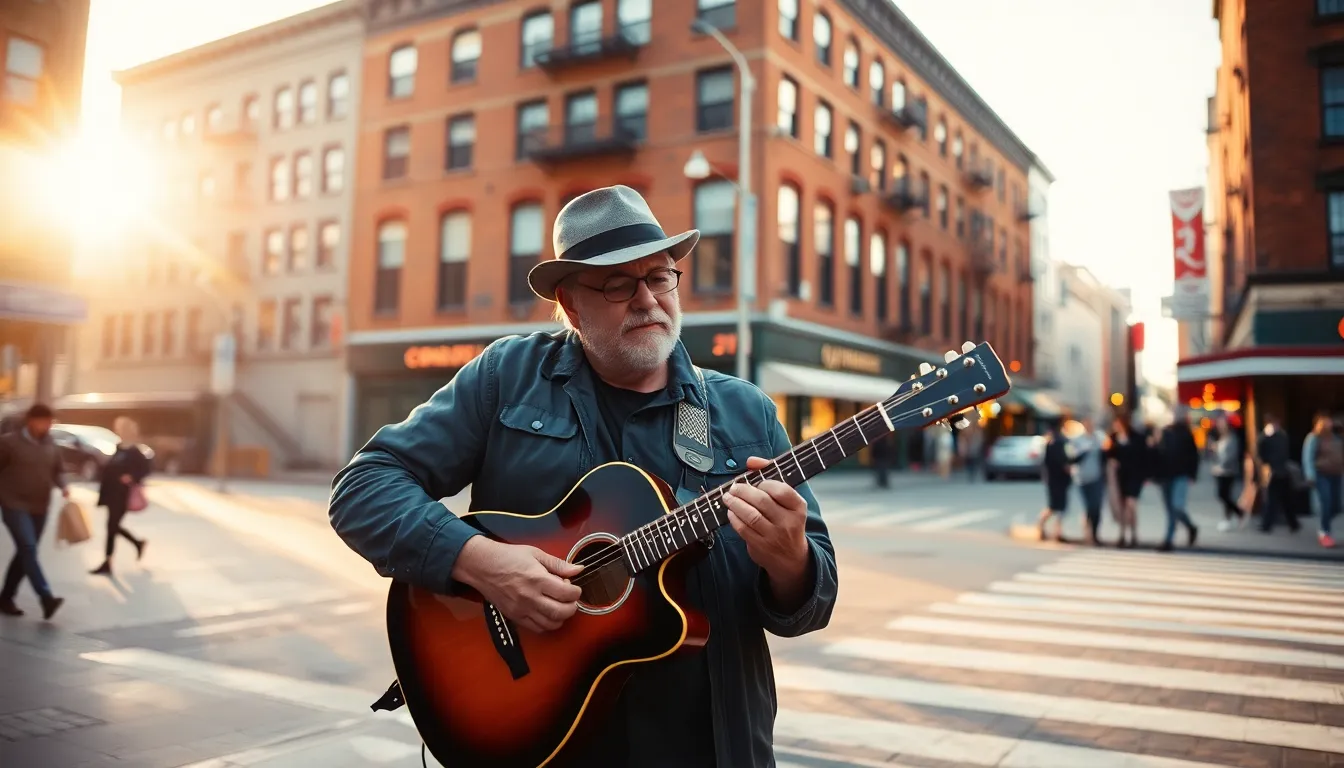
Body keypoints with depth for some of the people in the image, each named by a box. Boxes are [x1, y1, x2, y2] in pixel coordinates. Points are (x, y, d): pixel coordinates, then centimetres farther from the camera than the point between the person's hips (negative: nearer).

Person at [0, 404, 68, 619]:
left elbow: (57, 471, 15)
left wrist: (63, 486, -5)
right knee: (28, 548, -18)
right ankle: (47, 599, -26)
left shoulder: (51, 446, 9)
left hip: (40, 508, 6)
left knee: (24, 553, 10)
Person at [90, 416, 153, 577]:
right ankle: (138, 543, 34)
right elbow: (110, 469, 19)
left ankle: (107, 564, 3)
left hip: (122, 496, -8)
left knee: (112, 527, -4)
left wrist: (132, 478, -27)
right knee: (114, 526, 15)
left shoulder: (134, 452, -12)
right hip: (112, 494, 8)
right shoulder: (119, 449, 12)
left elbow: (146, 468, -16)